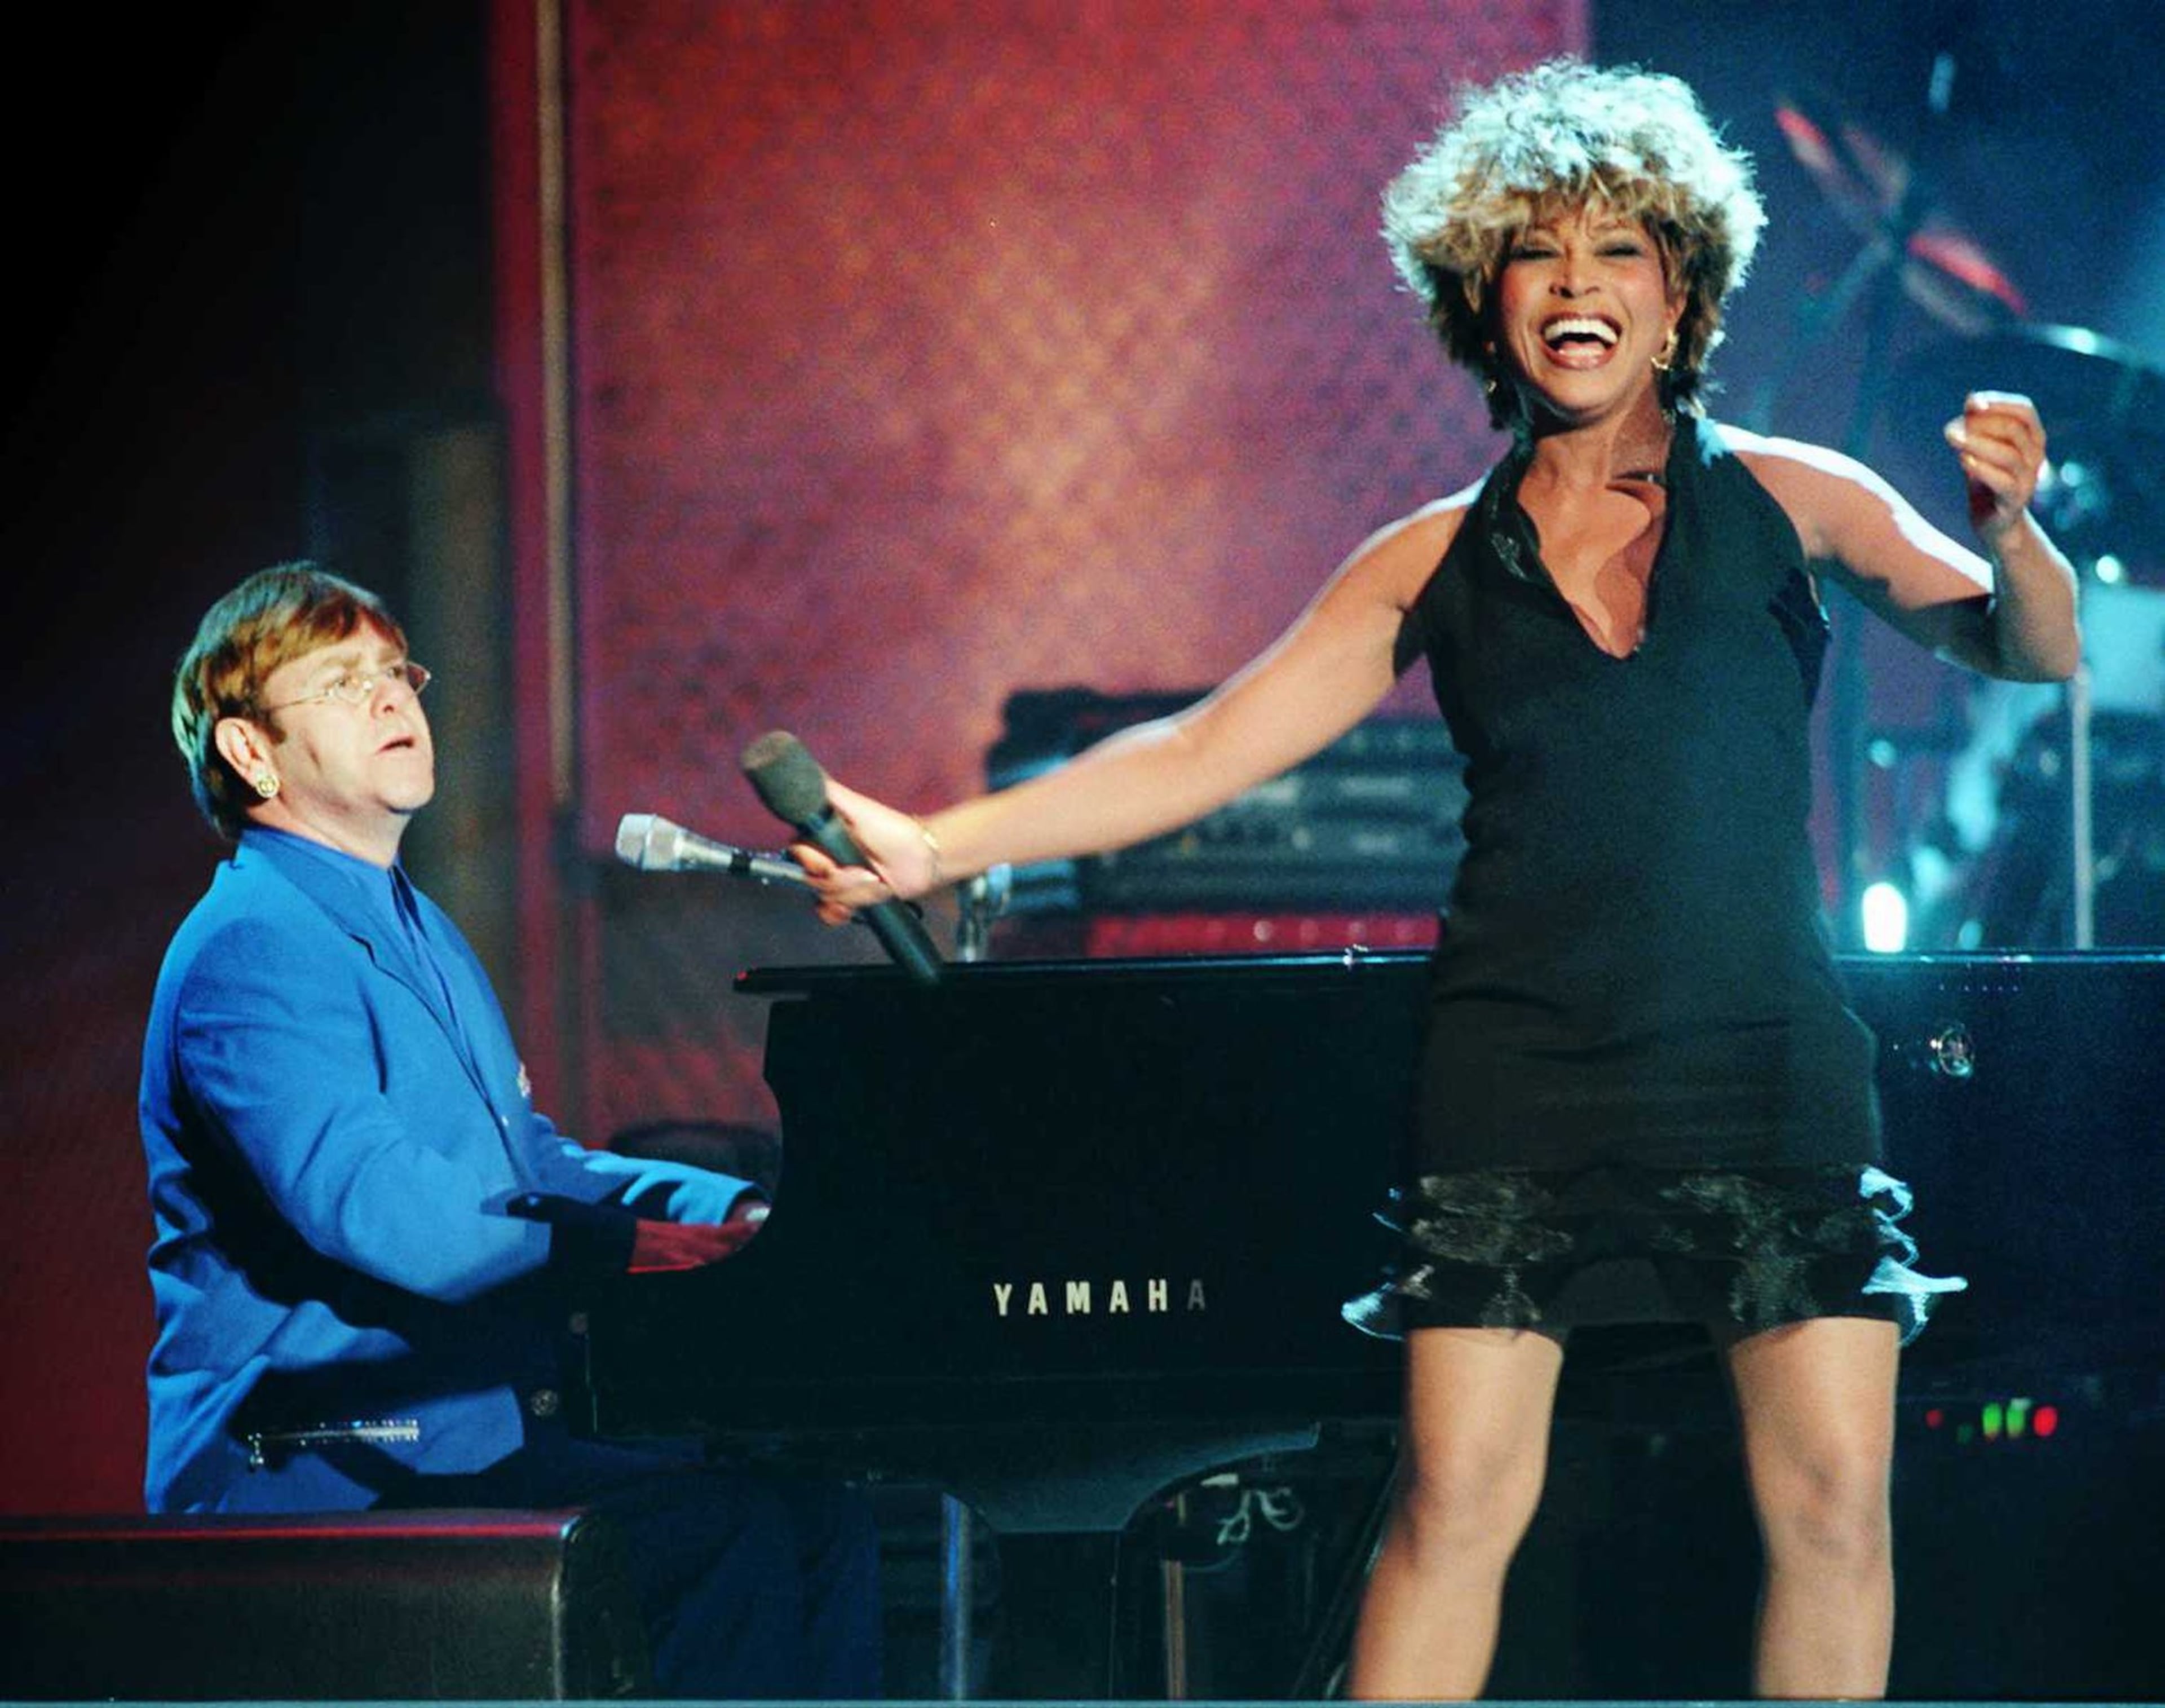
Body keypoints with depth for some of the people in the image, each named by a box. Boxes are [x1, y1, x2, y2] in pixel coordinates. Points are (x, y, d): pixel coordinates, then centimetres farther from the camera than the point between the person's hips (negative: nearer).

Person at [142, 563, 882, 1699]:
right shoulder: (253, 948, -13)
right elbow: (370, 1209, -25)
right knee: (734, 1540, -25)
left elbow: (533, 1167, 25)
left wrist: (750, 1211, 8)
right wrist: (635, 1243, -24)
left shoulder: (414, 933, 23)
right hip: (312, 1471, -10)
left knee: (819, 1520, -1)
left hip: (464, 1441, 10)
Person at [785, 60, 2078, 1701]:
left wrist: (2011, 532, -24)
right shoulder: (1437, 564, 9)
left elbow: (2034, 653, -1)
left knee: (1835, 1501, -4)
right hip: (1520, 1076, 0)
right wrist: (933, 847, -1)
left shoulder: (1786, 500, 6)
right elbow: (1198, 753, 7)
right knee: (1455, 1501, -7)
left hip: (1767, 1072, 0)